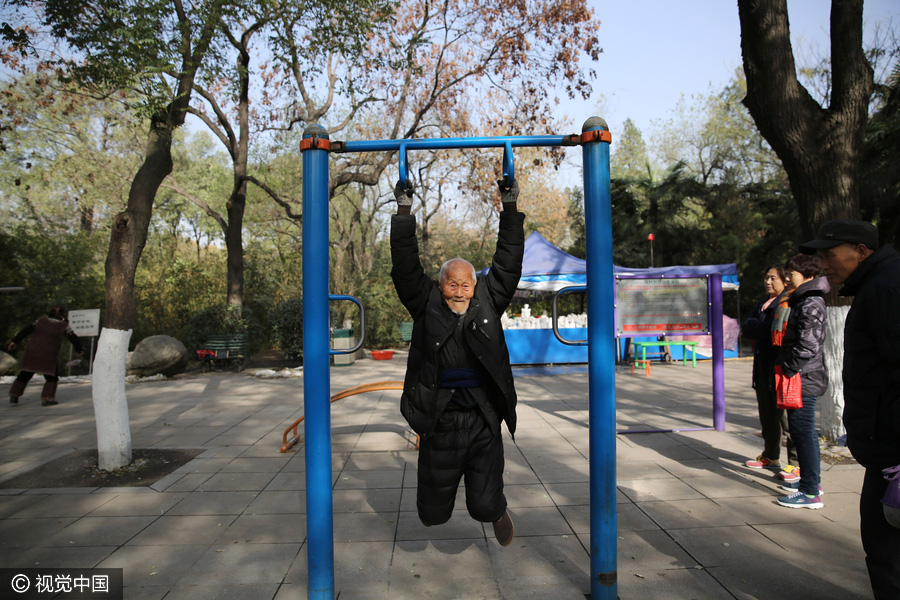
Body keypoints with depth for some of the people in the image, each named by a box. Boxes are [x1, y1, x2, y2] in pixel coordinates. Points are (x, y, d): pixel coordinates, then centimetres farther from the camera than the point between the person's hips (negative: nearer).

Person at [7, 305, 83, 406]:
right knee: (52, 378, 12)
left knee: (25, 374, 21)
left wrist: (15, 341, 2)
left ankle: (14, 395, 24)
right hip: (48, 357, -3)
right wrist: (78, 350, 14)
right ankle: (47, 399, 3)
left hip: (31, 353, 3)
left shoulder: (41, 321, 5)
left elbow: (26, 330, -1)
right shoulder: (64, 326, -3)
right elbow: (75, 340, -2)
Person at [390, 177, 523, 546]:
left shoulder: (488, 303, 3)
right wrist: (404, 212, -7)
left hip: (484, 424, 1)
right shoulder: (426, 305, 0)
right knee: (433, 513, 11)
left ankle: (497, 512, 43)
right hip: (439, 425, 0)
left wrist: (510, 208, 0)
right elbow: (406, 267, -5)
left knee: (485, 507, 6)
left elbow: (507, 263, 2)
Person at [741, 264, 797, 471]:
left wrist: (754, 326, -8)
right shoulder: (763, 302, 18)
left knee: (785, 414, -5)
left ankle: (796, 460, 4)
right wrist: (759, 327, -8)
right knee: (767, 413, 15)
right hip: (763, 365, 9)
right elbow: (746, 328, 11)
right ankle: (771, 457, 26)